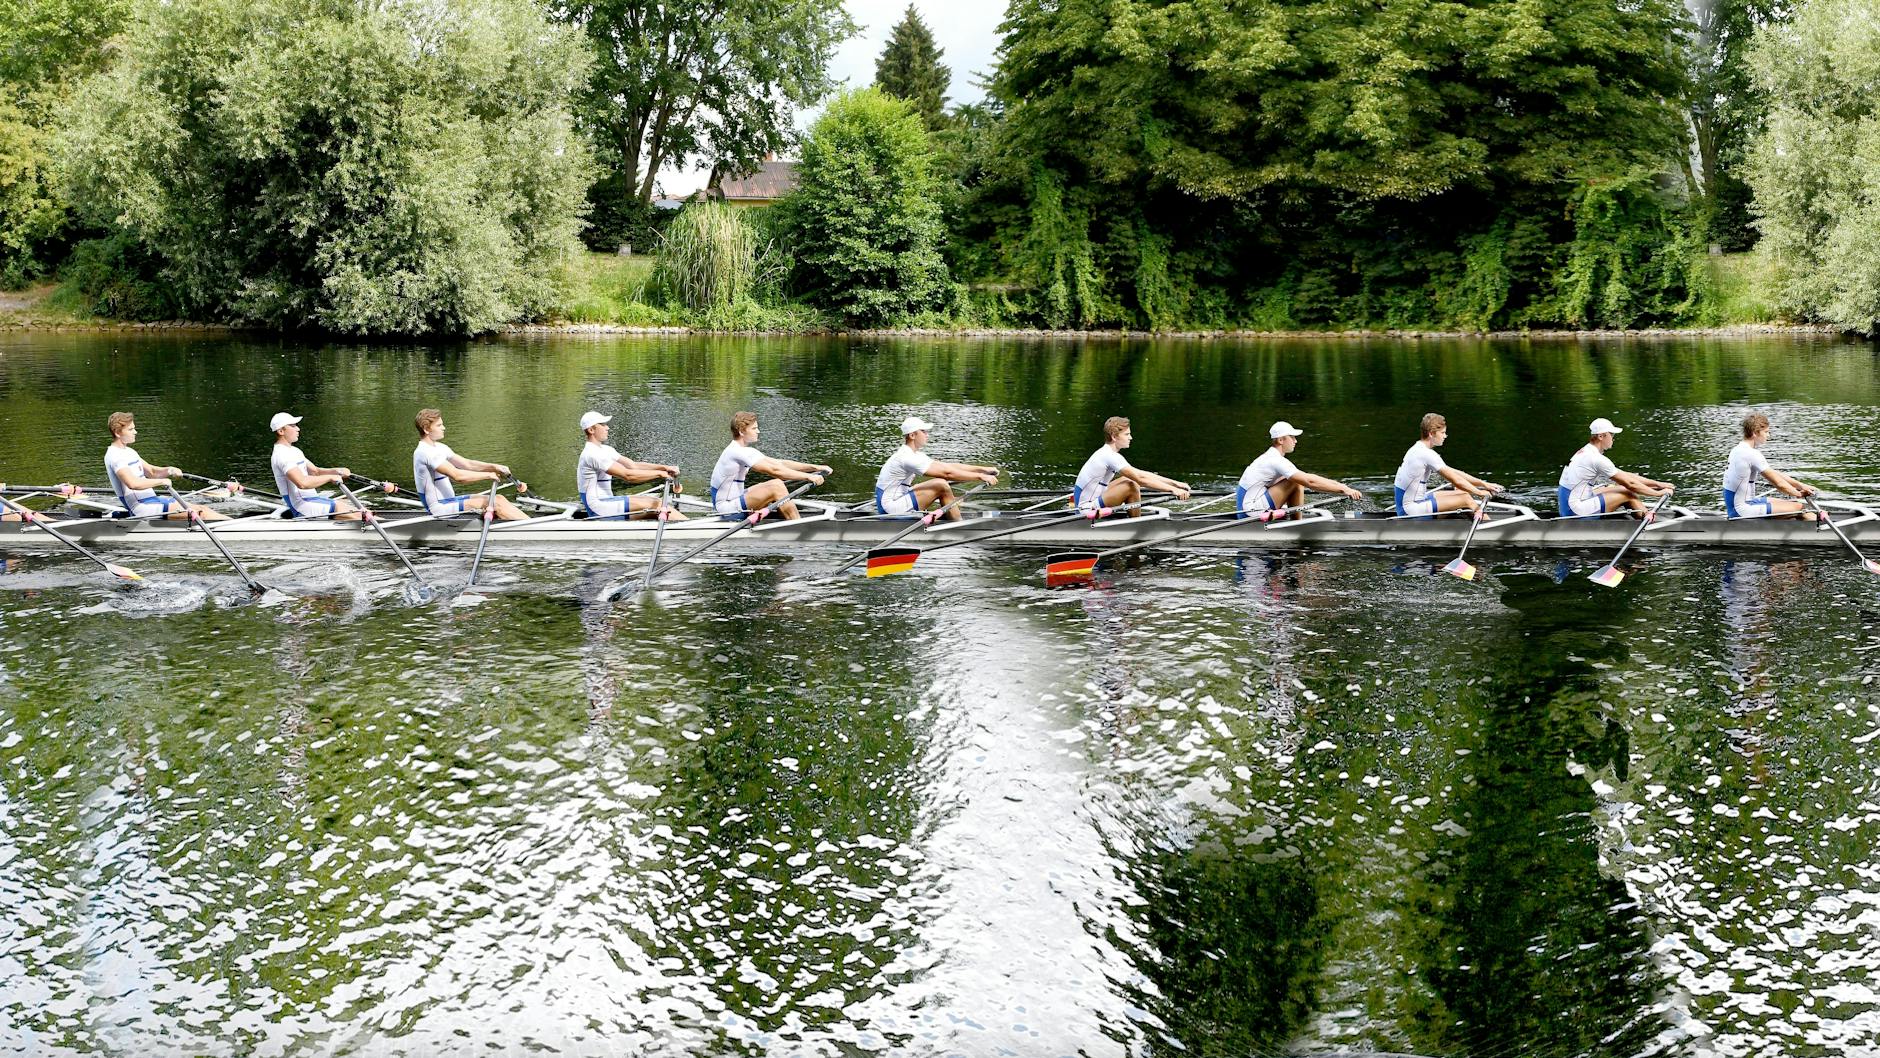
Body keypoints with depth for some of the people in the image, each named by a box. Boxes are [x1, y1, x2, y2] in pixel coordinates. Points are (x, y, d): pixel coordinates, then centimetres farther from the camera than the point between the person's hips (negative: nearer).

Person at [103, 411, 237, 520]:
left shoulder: (128, 452, 17)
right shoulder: (114, 455, -16)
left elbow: (151, 471, 21)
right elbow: (132, 483, -31)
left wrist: (168, 471, -1)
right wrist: (162, 481, -20)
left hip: (150, 500, 10)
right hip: (140, 508, -10)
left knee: (201, 509, 0)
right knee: (199, 513, -17)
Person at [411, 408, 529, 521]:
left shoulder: (439, 448, 14)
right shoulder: (424, 452, -19)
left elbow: (467, 464, 10)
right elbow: (457, 476, -25)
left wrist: (494, 467, -5)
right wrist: (488, 475, -16)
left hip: (447, 501, 9)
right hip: (439, 508, -9)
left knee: (499, 499, -2)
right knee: (495, 502, -17)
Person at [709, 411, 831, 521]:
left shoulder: (746, 451, 11)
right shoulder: (738, 452, -20)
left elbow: (780, 463, 8)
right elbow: (774, 470, -26)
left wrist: (815, 467, 0)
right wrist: (808, 477, -25)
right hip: (727, 510, -10)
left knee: (777, 484, 6)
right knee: (777, 488, -19)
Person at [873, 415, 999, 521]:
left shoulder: (914, 455, 12)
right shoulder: (907, 458, -20)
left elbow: (949, 466, 10)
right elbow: (947, 473, -24)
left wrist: (983, 469, 5)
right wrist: (980, 476, -20)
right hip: (890, 508, -11)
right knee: (941, 485, -17)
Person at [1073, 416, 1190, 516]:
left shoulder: (1107, 453, 12)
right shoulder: (1110, 456, -19)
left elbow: (1141, 474, 11)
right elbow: (1141, 479, -25)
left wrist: (1175, 483, 5)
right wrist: (1172, 489, -24)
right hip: (1086, 508, -10)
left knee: (1131, 479, 16)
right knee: (1132, 486, -20)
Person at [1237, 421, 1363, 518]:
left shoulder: (1271, 457, 16)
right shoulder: (1276, 461, -17)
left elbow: (1308, 478, 21)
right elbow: (1309, 481, -23)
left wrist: (1339, 485, 17)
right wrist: (1343, 489, -22)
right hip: (1250, 509, -10)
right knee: (1297, 482, -15)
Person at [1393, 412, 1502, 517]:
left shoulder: (1418, 449, 13)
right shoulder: (1426, 454, -20)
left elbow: (1453, 473, 14)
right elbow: (1455, 480, -16)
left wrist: (1484, 484, 11)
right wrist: (1479, 492, -2)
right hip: (1411, 509, -11)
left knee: (1461, 492, 14)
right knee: (1466, 498, -13)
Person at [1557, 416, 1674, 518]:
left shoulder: (1585, 452, 14)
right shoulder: (1597, 459, -16)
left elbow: (1624, 475, 16)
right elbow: (1630, 483, -11)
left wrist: (1657, 484, 15)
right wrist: (1658, 493, -1)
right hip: (1577, 512, -10)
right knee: (1628, 493, -6)